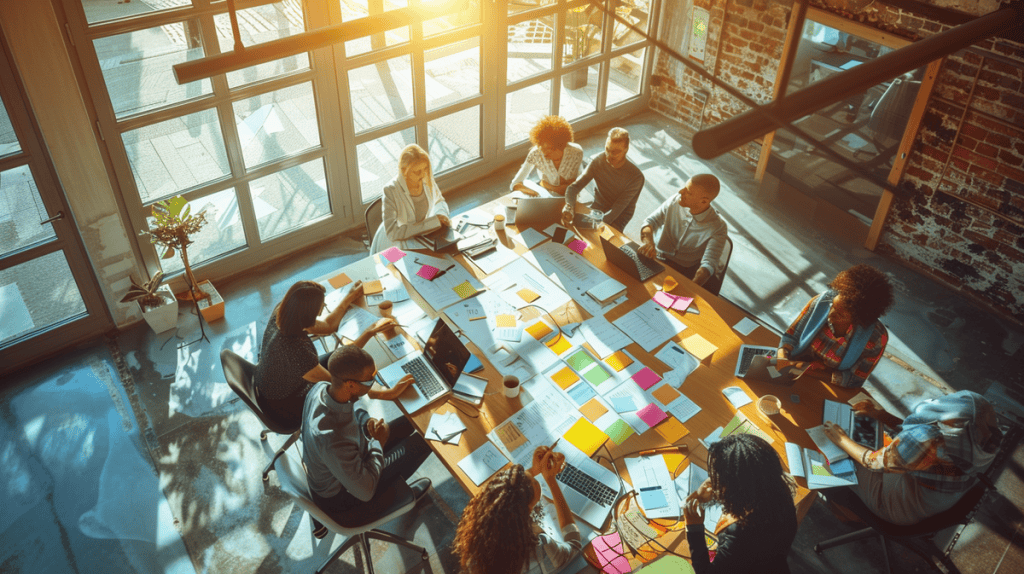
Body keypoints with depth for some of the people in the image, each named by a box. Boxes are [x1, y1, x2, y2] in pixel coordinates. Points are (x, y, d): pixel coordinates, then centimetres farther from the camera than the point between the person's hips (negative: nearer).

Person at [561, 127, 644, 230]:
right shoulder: (598, 160, -14)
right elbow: (574, 187, -17)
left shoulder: (636, 177, -24)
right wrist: (568, 206, -40)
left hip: (620, 215, -3)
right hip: (598, 205, 4)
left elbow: (617, 209, -27)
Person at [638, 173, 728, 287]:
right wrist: (648, 241, -21)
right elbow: (650, 221, 5)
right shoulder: (674, 202, -1)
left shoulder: (717, 228, -13)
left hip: (683, 273, -4)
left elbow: (708, 265, -22)